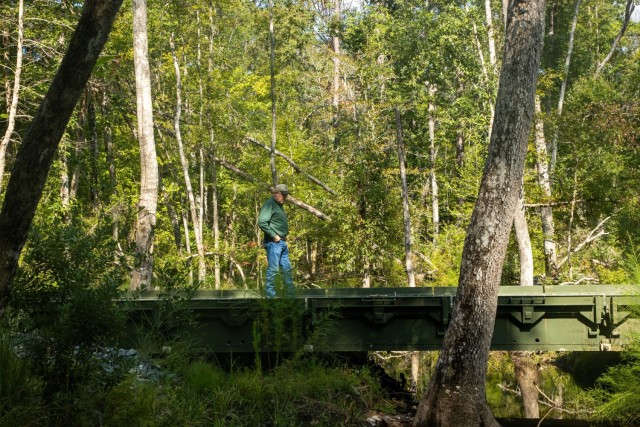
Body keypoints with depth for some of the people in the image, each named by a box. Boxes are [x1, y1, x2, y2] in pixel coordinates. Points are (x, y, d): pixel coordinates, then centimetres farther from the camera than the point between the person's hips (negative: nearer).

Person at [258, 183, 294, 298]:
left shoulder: (279, 206, 19)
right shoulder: (269, 204, -12)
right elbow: (262, 222, -24)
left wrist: (285, 236, 16)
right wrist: (274, 236, -19)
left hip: (282, 243, 10)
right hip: (273, 242, -10)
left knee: (286, 268, 12)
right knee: (273, 269, -7)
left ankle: (291, 294, 18)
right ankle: (270, 295, -2)